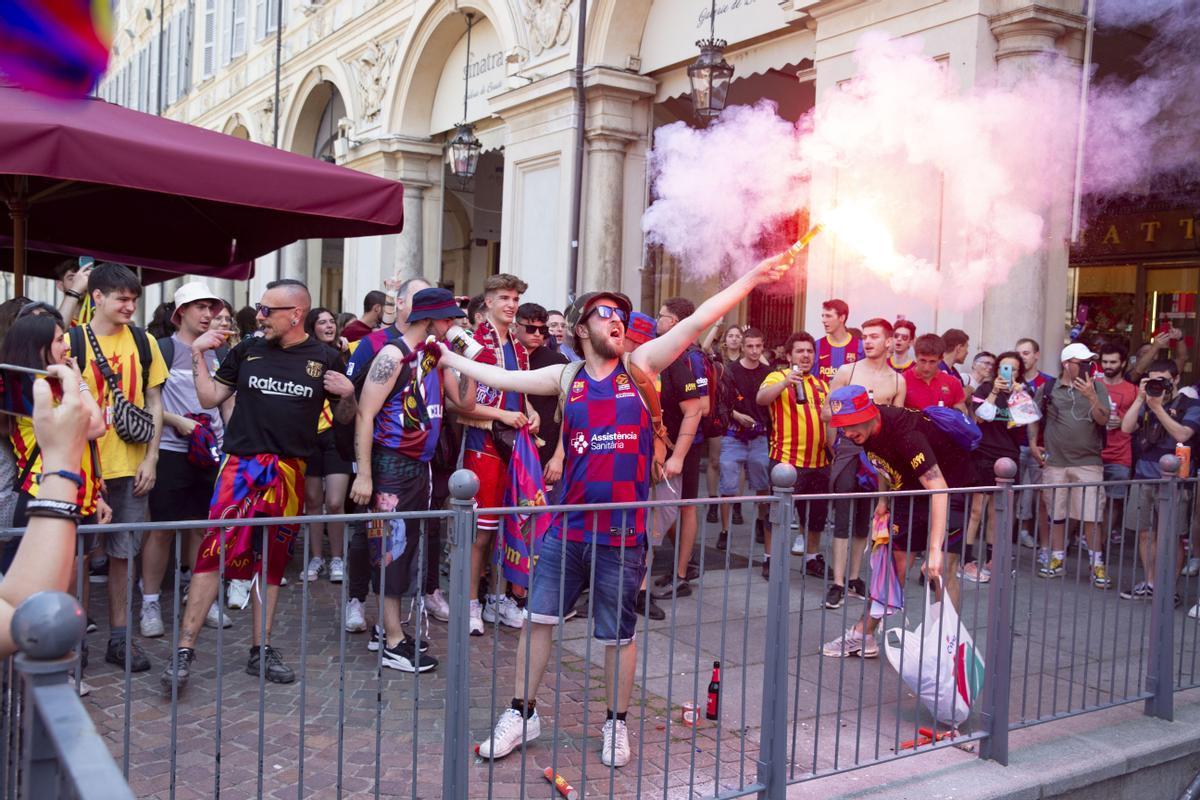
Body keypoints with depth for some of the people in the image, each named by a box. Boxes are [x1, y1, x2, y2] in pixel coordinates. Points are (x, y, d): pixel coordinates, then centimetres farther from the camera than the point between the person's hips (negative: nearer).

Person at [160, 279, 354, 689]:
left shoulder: (324, 359, 3)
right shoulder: (248, 350, 5)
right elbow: (211, 398, 10)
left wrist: (348, 395, -9)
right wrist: (197, 354, 3)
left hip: (289, 471, 1)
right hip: (241, 465, -1)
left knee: (272, 559, 10)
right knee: (214, 552, -10)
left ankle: (261, 649, 21)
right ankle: (185, 649, -3)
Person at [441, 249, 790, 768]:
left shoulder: (639, 366, -1)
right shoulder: (566, 378, 5)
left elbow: (697, 322, -7)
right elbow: (501, 379, 12)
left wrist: (750, 279, -11)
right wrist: (446, 358, 16)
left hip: (622, 533, -2)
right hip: (567, 526, 2)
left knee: (618, 634, 9)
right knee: (537, 618, 8)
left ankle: (617, 724, 29)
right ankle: (522, 715, 26)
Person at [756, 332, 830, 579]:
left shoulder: (821, 384, 17)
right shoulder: (778, 377, -3)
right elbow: (761, 399, -23)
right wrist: (785, 382, -36)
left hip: (819, 461, 6)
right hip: (786, 459, -6)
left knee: (817, 513, 15)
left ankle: (812, 558, 29)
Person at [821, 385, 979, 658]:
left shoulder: (904, 433, -36)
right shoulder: (867, 430, -12)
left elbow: (939, 490, -43)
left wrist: (935, 549, -48)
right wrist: (883, 499, 3)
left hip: (950, 486, -7)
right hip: (910, 488, 7)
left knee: (943, 569, -13)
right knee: (895, 562, 5)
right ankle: (863, 635, 10)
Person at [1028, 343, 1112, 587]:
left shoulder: (1096, 387, 3)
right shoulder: (1047, 389, 5)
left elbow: (1103, 420, -6)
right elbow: (1034, 418, 13)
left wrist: (1091, 397, -20)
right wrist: (1033, 444, 3)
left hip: (1088, 463, -1)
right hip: (1054, 462, 1)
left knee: (1091, 515, -4)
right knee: (1055, 514, 9)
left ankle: (1097, 564, 5)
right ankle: (1058, 560, 22)